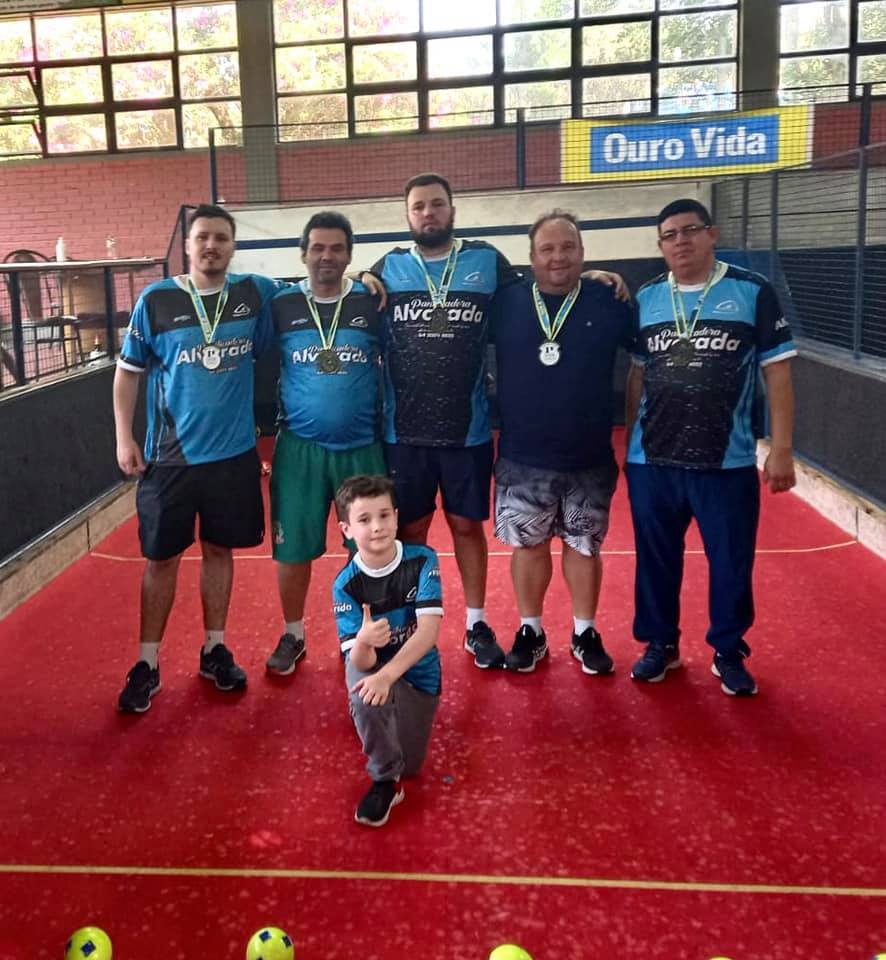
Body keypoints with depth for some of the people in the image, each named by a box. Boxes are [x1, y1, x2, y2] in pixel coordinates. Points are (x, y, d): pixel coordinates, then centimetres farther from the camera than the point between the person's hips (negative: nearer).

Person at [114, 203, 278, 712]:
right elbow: (129, 370, 3)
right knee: (162, 557, 5)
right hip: (170, 455, -1)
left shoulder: (256, 293, 0)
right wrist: (125, 437, -4)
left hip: (235, 452, 2)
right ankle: (147, 664, 19)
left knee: (220, 550, 12)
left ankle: (215, 650, 28)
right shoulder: (156, 300, -4)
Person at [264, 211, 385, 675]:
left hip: (362, 447, 0)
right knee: (292, 548, 6)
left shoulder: (373, 303, 0)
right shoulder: (280, 305, 1)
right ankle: (292, 635, 26)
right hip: (298, 446, 0)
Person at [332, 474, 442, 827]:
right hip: (372, 666, -1)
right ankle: (385, 780, -11)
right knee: (364, 694, -36)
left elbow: (428, 630, -28)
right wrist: (364, 641, -50)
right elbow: (361, 661, -25)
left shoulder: (422, 561, -20)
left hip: (418, 674, 1)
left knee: (409, 765, 3)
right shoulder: (346, 584, -20)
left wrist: (387, 675, -40)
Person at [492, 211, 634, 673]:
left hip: (590, 459, 0)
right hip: (522, 458, 0)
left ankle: (585, 633, 27)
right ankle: (530, 631, 27)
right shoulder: (505, 303, -2)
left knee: (584, 546, 12)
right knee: (528, 545, 10)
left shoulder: (609, 303, -3)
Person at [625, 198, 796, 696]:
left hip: (728, 462, -3)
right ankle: (661, 644, 30)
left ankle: (729, 653, 26)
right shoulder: (647, 298, 6)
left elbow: (778, 373, -4)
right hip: (651, 461, 3)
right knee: (656, 560, 12)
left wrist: (782, 449, -8)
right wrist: (629, 441, 12)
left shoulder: (753, 291, -4)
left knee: (731, 563, 7)